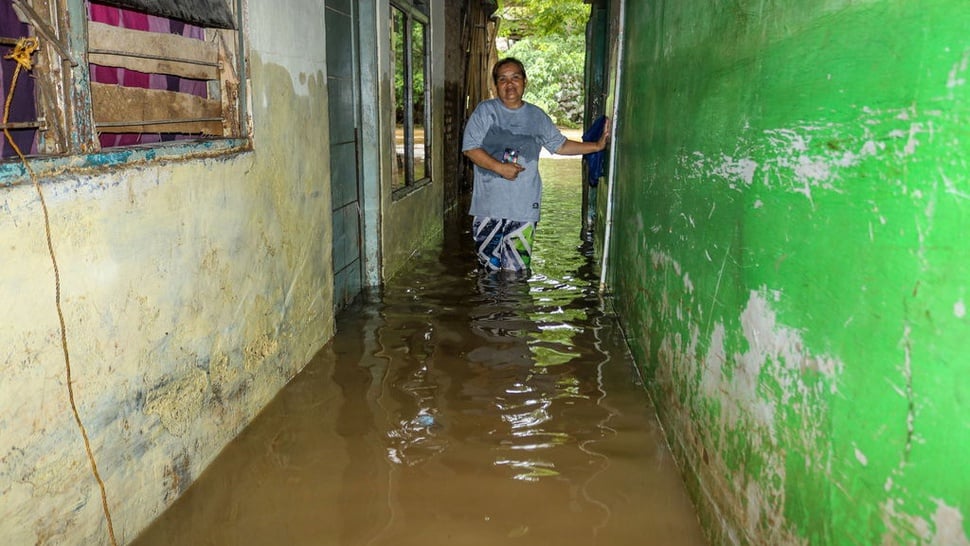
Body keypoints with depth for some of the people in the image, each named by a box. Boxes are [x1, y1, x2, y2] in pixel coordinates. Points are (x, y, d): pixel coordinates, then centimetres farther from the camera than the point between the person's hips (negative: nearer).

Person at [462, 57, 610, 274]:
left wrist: (597, 145, 12)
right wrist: (499, 167, -16)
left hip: (524, 207, 1)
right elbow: (470, 148, -6)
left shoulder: (537, 116, 11)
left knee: (517, 270, -1)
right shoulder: (485, 111, 2)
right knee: (489, 266, 10)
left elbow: (560, 146, 18)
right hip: (488, 205, -1)